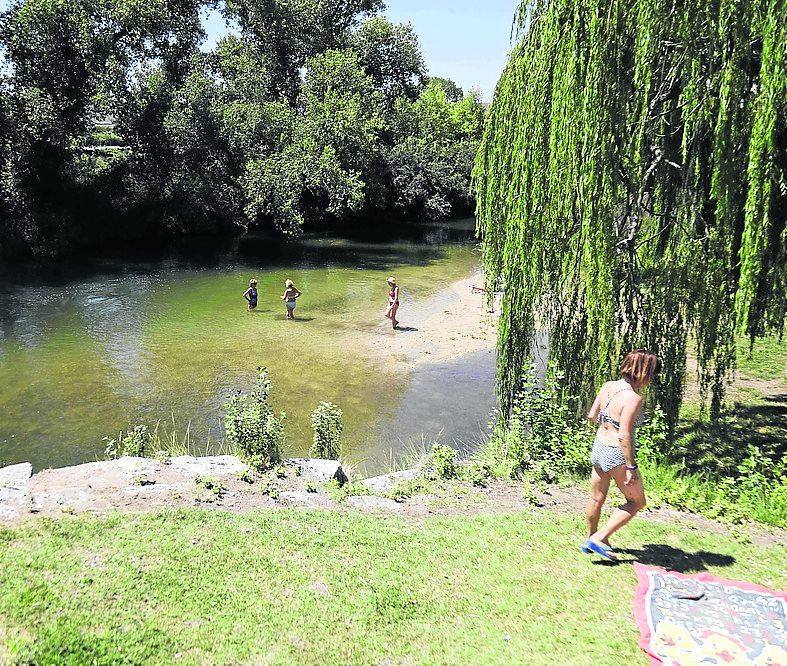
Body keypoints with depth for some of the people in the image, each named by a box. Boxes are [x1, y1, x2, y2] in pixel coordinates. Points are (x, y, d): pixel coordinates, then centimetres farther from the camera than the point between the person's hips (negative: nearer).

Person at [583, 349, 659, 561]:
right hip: (617, 454, -7)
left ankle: (590, 538, 41)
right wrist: (631, 467, -18)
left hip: (599, 447, 7)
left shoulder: (608, 386, -1)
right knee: (636, 501, 14)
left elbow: (592, 416, 8)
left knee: (596, 498, 23)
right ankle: (599, 538, 9)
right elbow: (624, 436, -24)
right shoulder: (633, 398, -22)